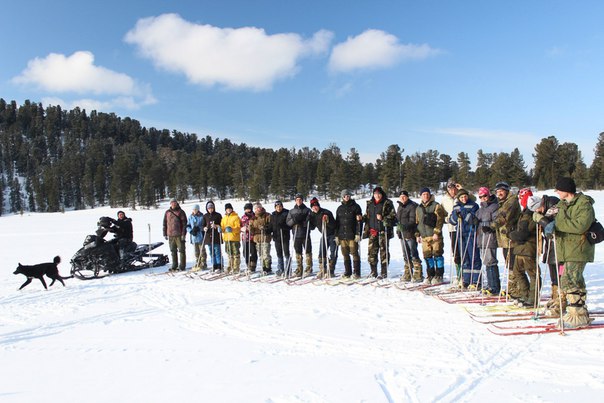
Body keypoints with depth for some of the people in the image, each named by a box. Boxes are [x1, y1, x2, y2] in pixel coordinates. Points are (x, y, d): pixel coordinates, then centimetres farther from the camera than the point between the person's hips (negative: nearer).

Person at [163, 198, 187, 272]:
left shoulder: (180, 212, -1)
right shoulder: (167, 212, 11)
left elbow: (184, 223, -4)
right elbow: (165, 223, 14)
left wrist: (183, 234, -11)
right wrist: (165, 234, 9)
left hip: (179, 235, -4)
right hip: (170, 235, 4)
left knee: (181, 250, 0)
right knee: (173, 251, 10)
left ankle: (182, 266, 6)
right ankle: (174, 266, 19)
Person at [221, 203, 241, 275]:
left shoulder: (236, 217, -5)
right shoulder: (224, 218, 15)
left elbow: (238, 228, -12)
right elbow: (222, 227, 19)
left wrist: (232, 229, -28)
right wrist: (221, 229, -3)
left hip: (234, 238, -7)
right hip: (226, 238, 7)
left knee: (235, 253, -3)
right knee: (229, 254, 14)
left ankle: (236, 268, 2)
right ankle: (230, 267, 24)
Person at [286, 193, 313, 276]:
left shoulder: (307, 210, 6)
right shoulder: (291, 211, 13)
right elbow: (288, 222, 6)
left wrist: (302, 223, -17)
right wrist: (293, 220, -13)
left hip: (305, 234, -2)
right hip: (296, 235, 2)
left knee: (308, 251, 0)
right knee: (298, 253, 6)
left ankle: (309, 268, 8)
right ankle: (299, 269, 12)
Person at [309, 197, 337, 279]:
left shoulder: (326, 213, -21)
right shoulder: (312, 215, -2)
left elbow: (333, 226, -24)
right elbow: (312, 227, 5)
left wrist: (327, 221, -41)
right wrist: (308, 221, -11)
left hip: (332, 235, -6)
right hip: (324, 235, 6)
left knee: (333, 254, -4)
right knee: (322, 253, 2)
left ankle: (330, 271, 1)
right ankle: (322, 271, 7)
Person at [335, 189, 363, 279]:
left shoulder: (355, 207, 3)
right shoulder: (339, 208, 15)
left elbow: (359, 221, -3)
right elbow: (337, 222, 17)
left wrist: (358, 234, -11)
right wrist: (336, 235, 11)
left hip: (352, 235, -4)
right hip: (342, 235, 4)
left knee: (354, 253, -4)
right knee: (345, 255, 7)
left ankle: (356, 273, 2)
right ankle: (347, 272, 14)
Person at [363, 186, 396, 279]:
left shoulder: (387, 203, -1)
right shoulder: (369, 203, 15)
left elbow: (393, 216, -5)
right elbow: (367, 216, 24)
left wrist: (383, 218, -19)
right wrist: (362, 218, 4)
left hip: (383, 230, -5)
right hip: (372, 230, 5)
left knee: (383, 250, -2)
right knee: (371, 250, 3)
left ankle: (384, 272, 6)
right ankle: (373, 271, 15)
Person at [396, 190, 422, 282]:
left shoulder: (412, 206, -9)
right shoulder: (400, 207, 18)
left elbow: (413, 221, -17)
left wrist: (405, 226, -29)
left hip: (410, 234, -8)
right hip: (402, 234, 8)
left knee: (414, 255, -8)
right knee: (406, 256, 13)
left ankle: (418, 275, -3)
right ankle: (407, 274, 21)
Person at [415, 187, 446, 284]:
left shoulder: (436, 206, 0)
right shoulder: (418, 208, 17)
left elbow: (440, 220, -7)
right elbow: (417, 222, 22)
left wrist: (436, 232, -14)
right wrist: (417, 235, 16)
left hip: (435, 235, -5)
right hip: (424, 236, 5)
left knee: (437, 254, -4)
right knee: (427, 256, 6)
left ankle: (439, 275, 4)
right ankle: (430, 275, 16)